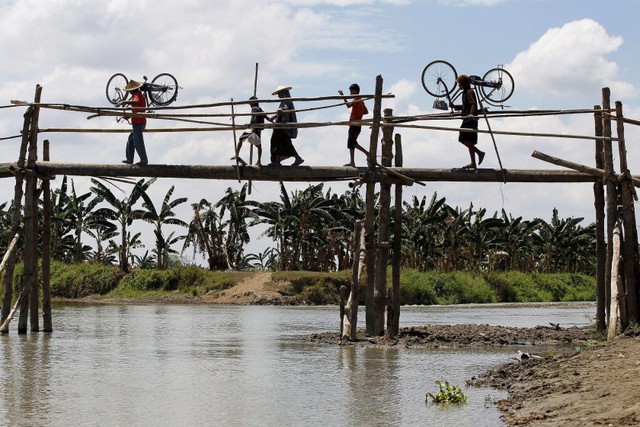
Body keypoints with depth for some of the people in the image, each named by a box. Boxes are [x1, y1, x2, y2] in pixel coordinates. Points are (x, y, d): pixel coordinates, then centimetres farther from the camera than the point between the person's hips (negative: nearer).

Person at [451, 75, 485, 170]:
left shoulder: (469, 92, -10)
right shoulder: (467, 92, 21)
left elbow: (473, 104, -24)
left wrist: (471, 114, -41)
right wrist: (455, 106, 28)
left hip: (470, 119, -11)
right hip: (470, 120, 11)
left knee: (463, 139, -15)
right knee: (469, 141, 10)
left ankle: (479, 153, -15)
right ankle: (473, 163, 10)